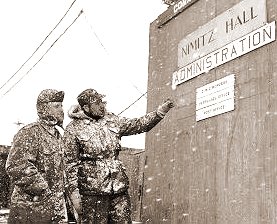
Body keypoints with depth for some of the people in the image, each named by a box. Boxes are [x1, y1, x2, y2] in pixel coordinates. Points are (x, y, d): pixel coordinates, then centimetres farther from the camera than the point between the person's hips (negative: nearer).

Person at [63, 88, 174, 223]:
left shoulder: (111, 120, 12)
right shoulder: (73, 129, -2)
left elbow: (137, 125, 13)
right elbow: (71, 164, -2)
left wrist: (159, 113, 0)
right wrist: (74, 192, -6)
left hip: (119, 186, 5)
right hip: (92, 189, -4)